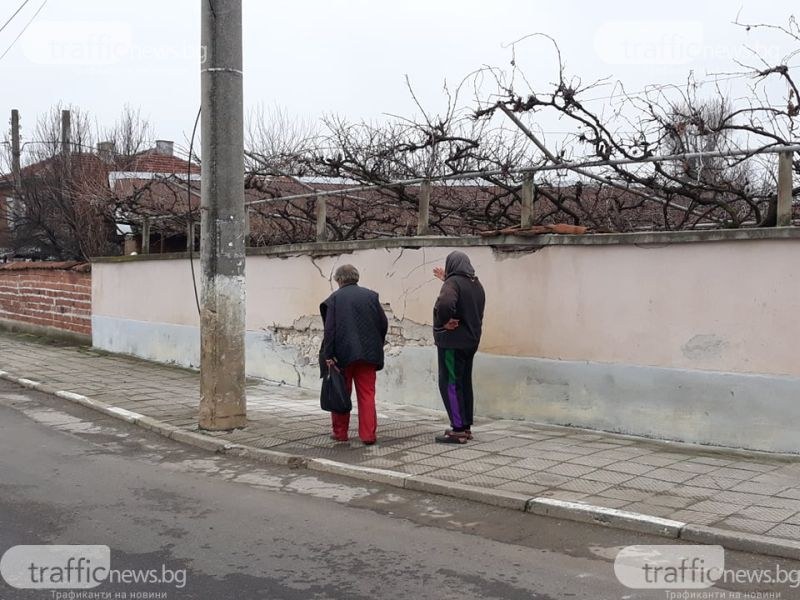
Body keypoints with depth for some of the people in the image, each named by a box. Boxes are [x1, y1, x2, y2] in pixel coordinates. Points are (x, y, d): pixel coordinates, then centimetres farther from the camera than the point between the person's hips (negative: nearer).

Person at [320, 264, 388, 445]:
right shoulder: (371, 296, 4)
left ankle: (340, 432, 18)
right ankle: (368, 435, 3)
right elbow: (384, 323, 4)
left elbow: (330, 328, -10)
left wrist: (328, 355, -9)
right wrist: (377, 347, 15)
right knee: (367, 395, 6)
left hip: (343, 355, -2)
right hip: (368, 354, 2)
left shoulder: (334, 298, -4)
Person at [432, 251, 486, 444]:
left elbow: (445, 303, -35)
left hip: (452, 341, -9)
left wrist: (444, 322, -19)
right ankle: (466, 427, 20)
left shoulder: (453, 282, -15)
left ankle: (458, 430, -4)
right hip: (471, 341, 9)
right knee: (464, 383, 15)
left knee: (450, 384, -3)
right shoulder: (476, 284, 11)